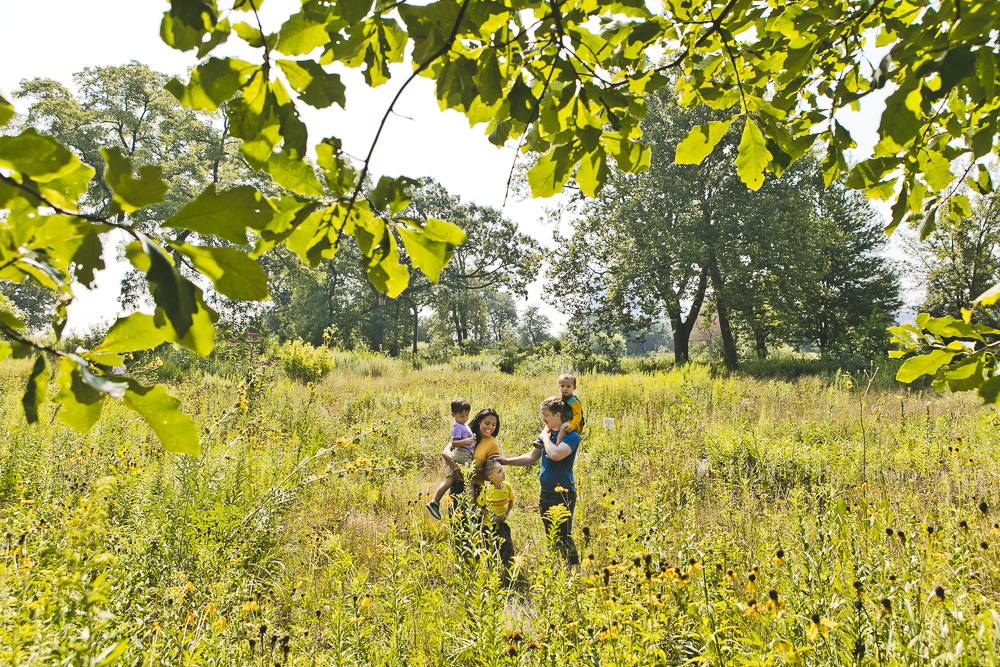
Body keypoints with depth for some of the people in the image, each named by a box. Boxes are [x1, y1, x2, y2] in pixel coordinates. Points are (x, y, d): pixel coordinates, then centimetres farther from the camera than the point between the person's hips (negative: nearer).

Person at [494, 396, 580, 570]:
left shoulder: (572, 436, -14)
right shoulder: (547, 433, 9)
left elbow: (556, 454, -31)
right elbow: (532, 457, 16)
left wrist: (545, 437, -15)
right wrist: (507, 461, 9)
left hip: (563, 495, -8)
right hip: (545, 493, 8)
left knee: (564, 538, -6)